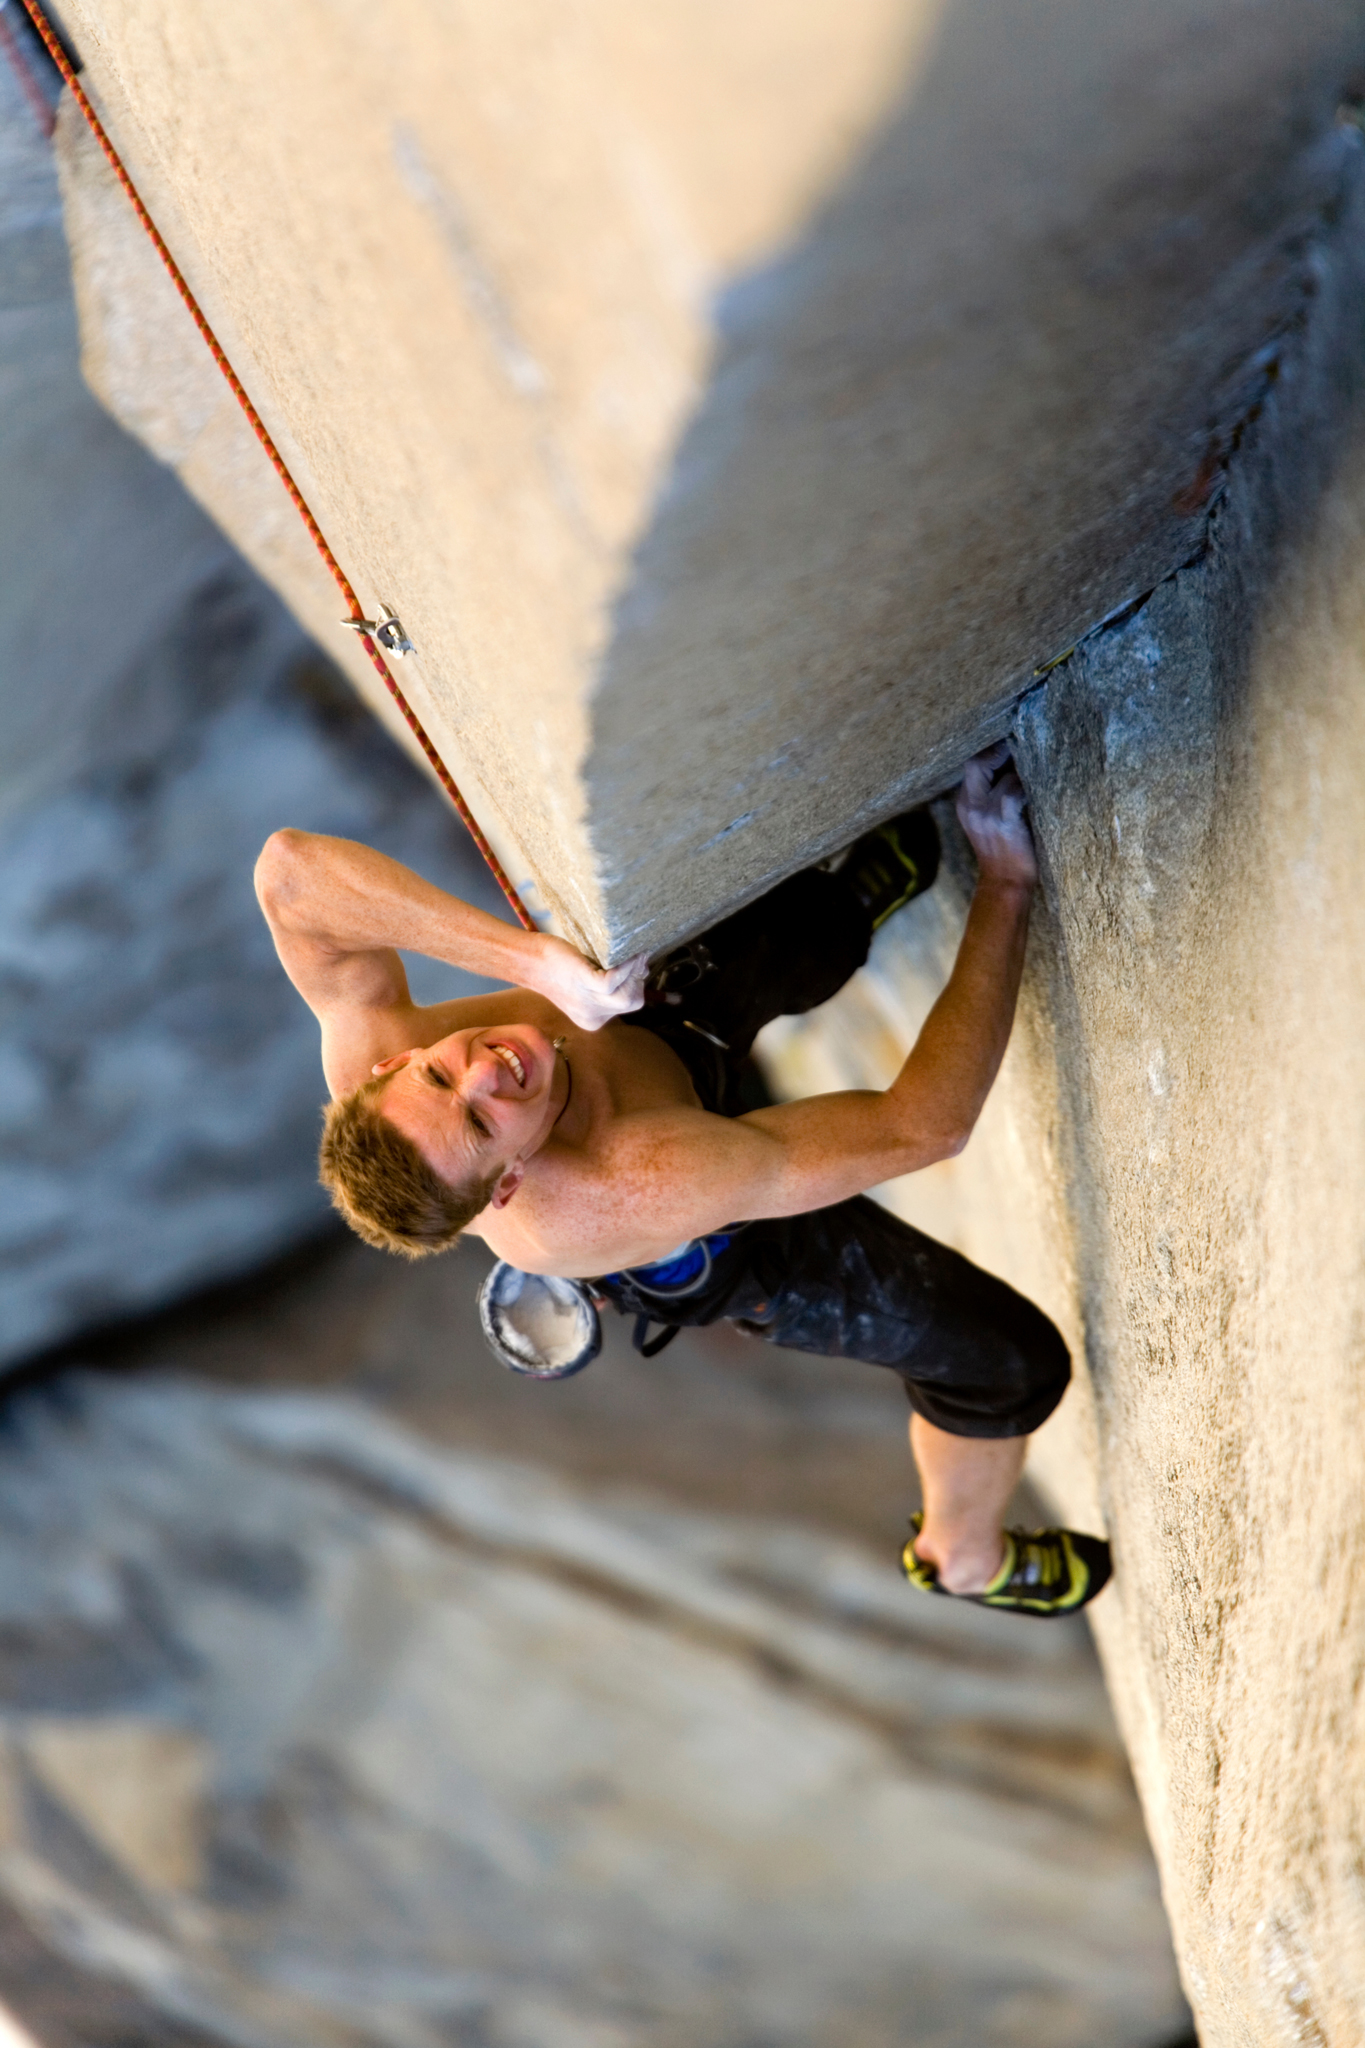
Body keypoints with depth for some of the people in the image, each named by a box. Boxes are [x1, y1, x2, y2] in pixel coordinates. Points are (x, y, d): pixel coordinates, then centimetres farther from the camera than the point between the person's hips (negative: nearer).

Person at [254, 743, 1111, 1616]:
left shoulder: (372, 1055, -42)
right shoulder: (651, 1192, -52)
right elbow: (924, 1124, -46)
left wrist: (535, 959, -52)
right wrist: (1008, 881, -42)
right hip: (721, 1253, -4)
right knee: (1012, 1357, 11)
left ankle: (844, 913, 44)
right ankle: (965, 1558, 41)